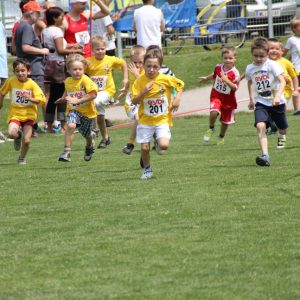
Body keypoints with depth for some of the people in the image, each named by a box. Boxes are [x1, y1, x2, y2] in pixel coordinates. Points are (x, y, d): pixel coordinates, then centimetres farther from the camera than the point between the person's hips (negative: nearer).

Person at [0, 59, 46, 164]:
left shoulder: (32, 84, -11)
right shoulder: (11, 82, -5)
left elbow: (41, 99, -16)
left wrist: (30, 99, -33)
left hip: (29, 115, -1)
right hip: (15, 113, 1)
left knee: (26, 141, -8)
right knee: (11, 134, -25)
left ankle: (22, 158, 23)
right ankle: (19, 134, 14)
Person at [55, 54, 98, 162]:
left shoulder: (86, 80, -20)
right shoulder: (67, 81, -1)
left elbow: (93, 94, -30)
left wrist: (77, 100, -33)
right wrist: (63, 98, 6)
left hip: (87, 111, -2)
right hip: (73, 110, 2)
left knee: (87, 135, 16)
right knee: (70, 125, -29)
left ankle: (89, 146, 53)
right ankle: (67, 151, -24)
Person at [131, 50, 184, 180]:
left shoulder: (165, 79, -10)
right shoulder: (139, 81, -10)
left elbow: (180, 84, 8)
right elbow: (134, 101, -11)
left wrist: (177, 98, -4)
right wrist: (143, 92, -27)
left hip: (162, 119, -1)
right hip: (145, 120, 1)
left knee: (164, 145, -18)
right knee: (144, 147, 0)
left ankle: (159, 142, 20)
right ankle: (147, 169, 27)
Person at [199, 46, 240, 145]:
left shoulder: (234, 73, -19)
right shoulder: (218, 67, -3)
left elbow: (235, 88, -25)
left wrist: (227, 81, -39)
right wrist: (206, 78, 35)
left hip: (228, 99, -2)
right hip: (216, 96, 2)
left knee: (225, 120, 13)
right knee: (214, 112, -25)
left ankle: (221, 137, 40)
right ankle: (211, 129, 4)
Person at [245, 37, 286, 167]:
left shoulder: (272, 65, -15)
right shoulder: (250, 68, -1)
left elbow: (282, 81, -23)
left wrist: (278, 96, -37)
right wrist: (251, 99, 19)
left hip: (277, 102, -1)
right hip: (261, 103, 1)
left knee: (282, 127, 18)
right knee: (260, 126, -24)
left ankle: (281, 136, 59)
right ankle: (265, 156, -34)